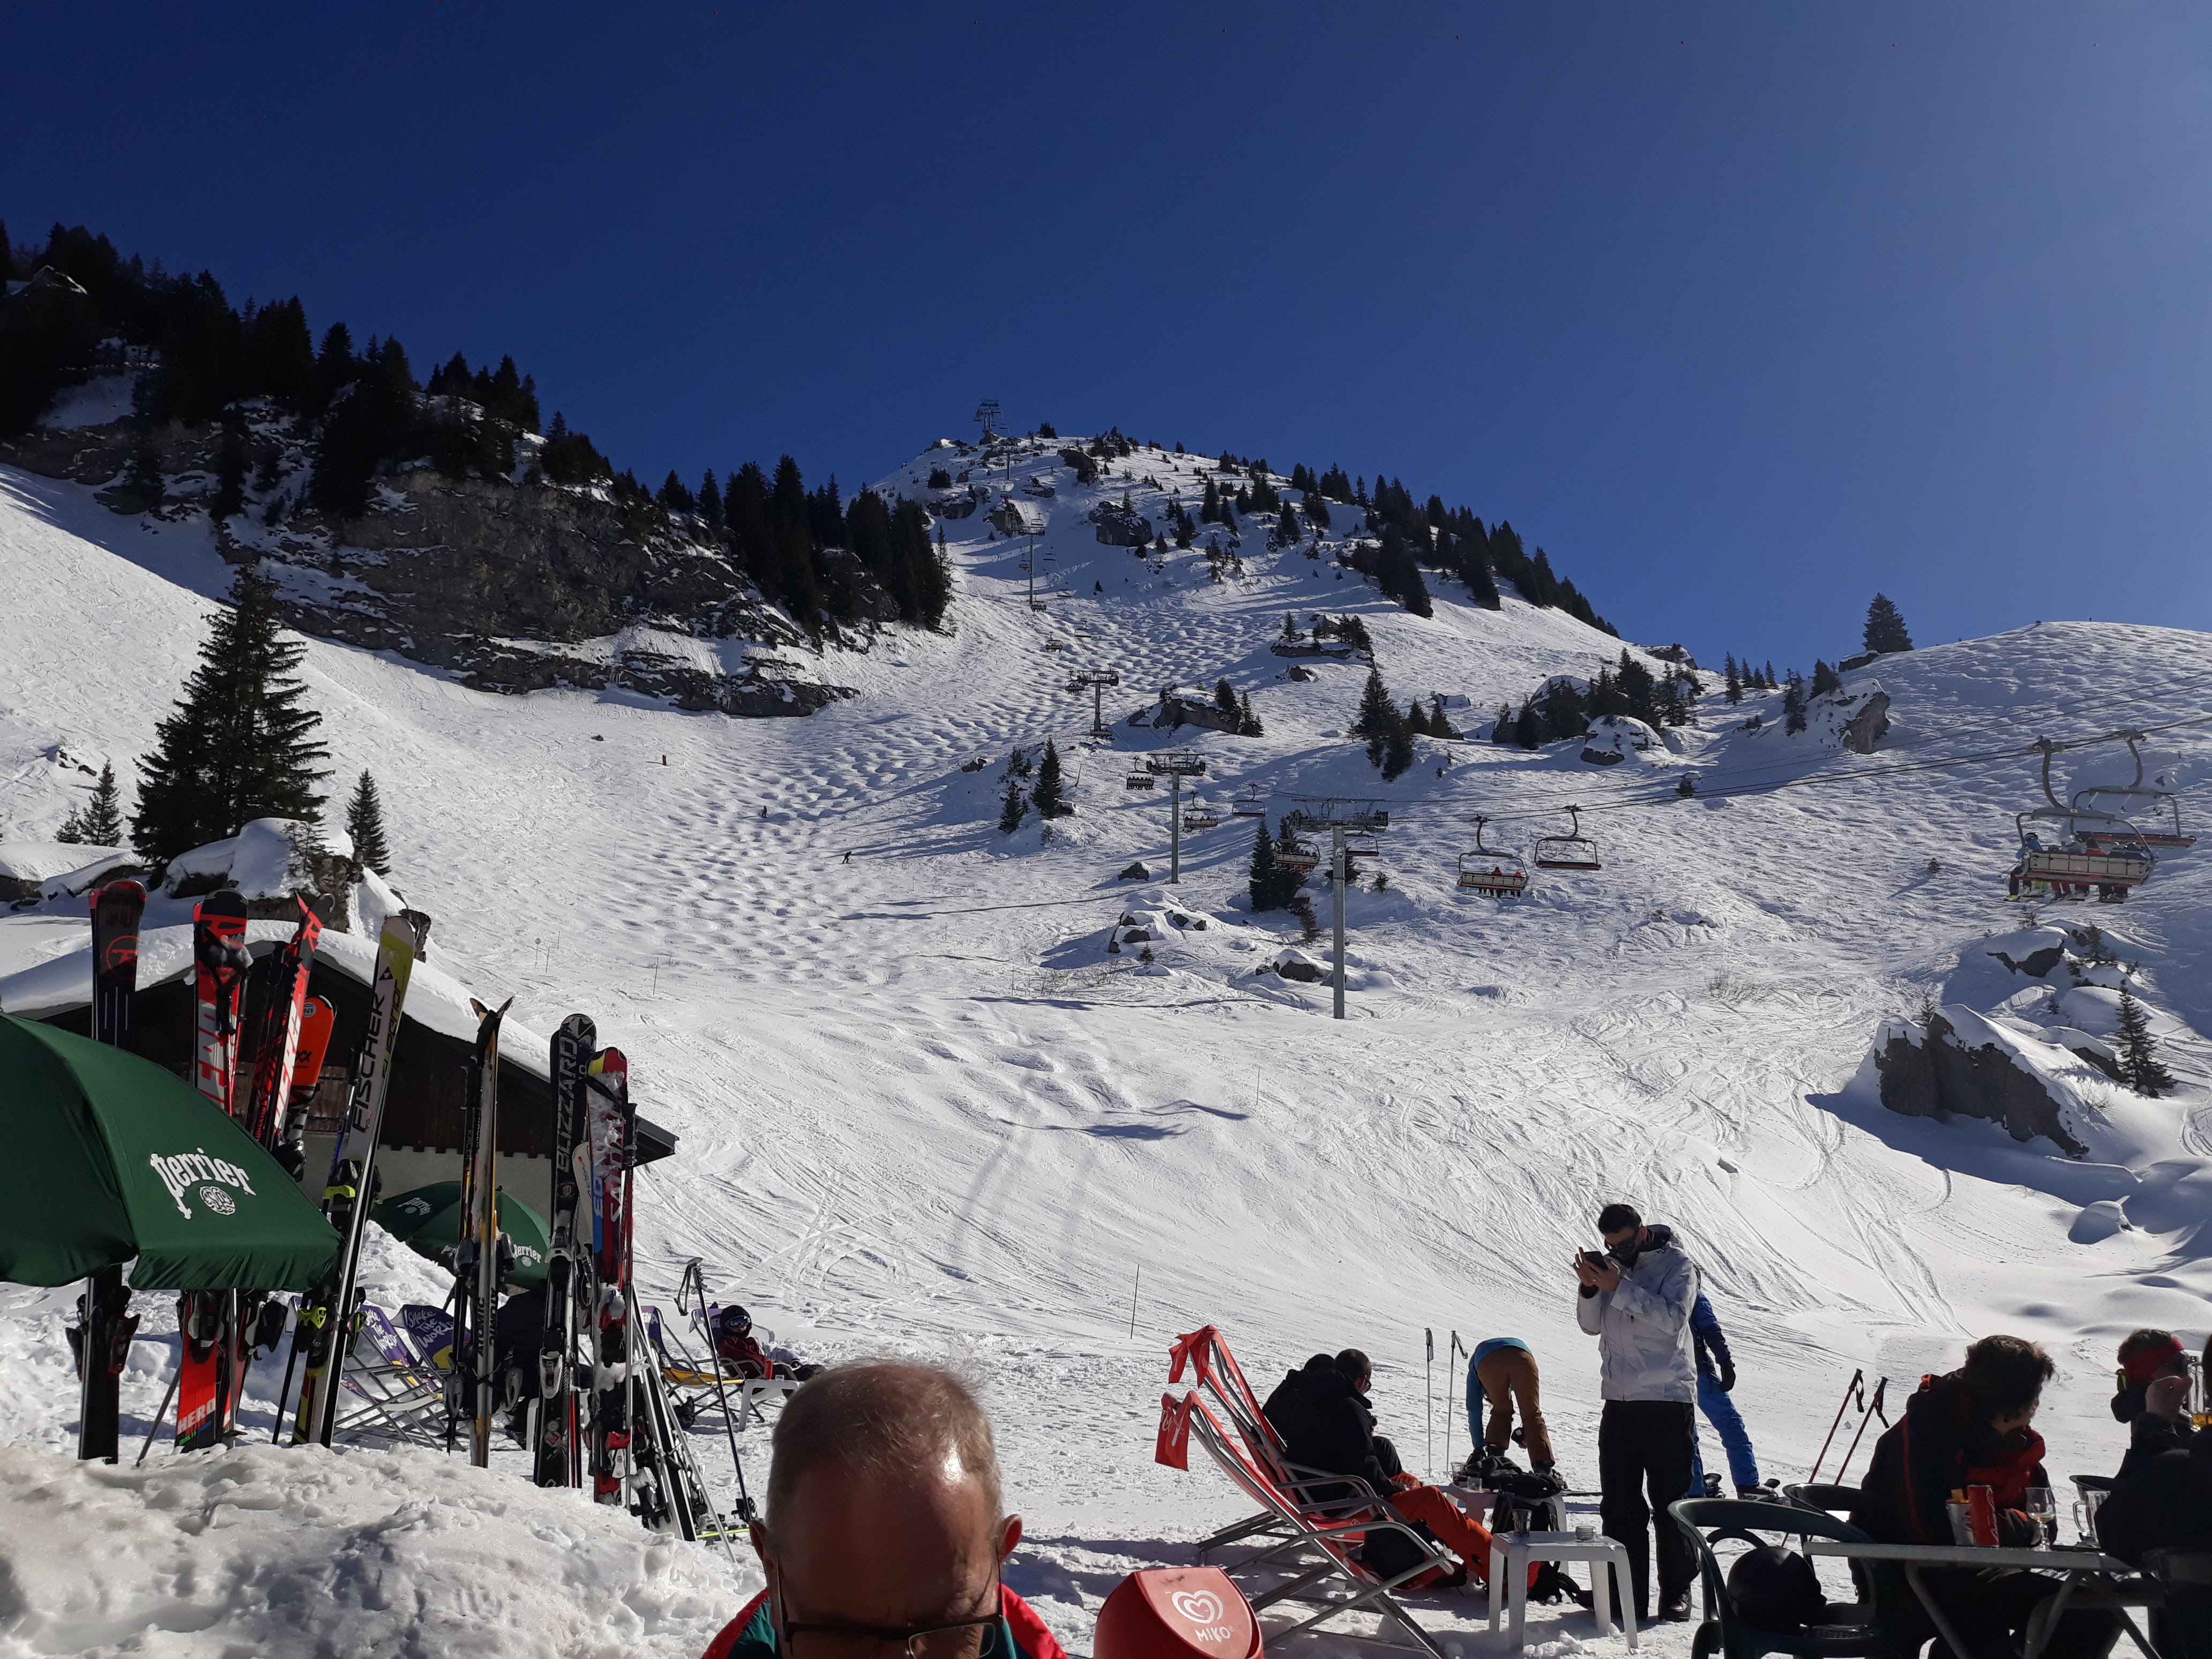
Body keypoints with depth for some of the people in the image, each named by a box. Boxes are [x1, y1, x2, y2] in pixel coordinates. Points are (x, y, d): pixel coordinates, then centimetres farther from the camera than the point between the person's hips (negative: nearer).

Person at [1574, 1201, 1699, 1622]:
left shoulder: (1677, 1265, -4)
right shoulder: (1612, 1265, 10)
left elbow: (1673, 1318, -20)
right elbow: (1592, 1325, 8)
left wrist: (1620, 1288, -25)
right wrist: (1589, 1288, -10)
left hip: (1668, 1400, -5)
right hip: (1619, 1400, 5)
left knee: (1671, 1502, 1)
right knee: (1619, 1504, 7)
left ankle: (1677, 1591, 10)